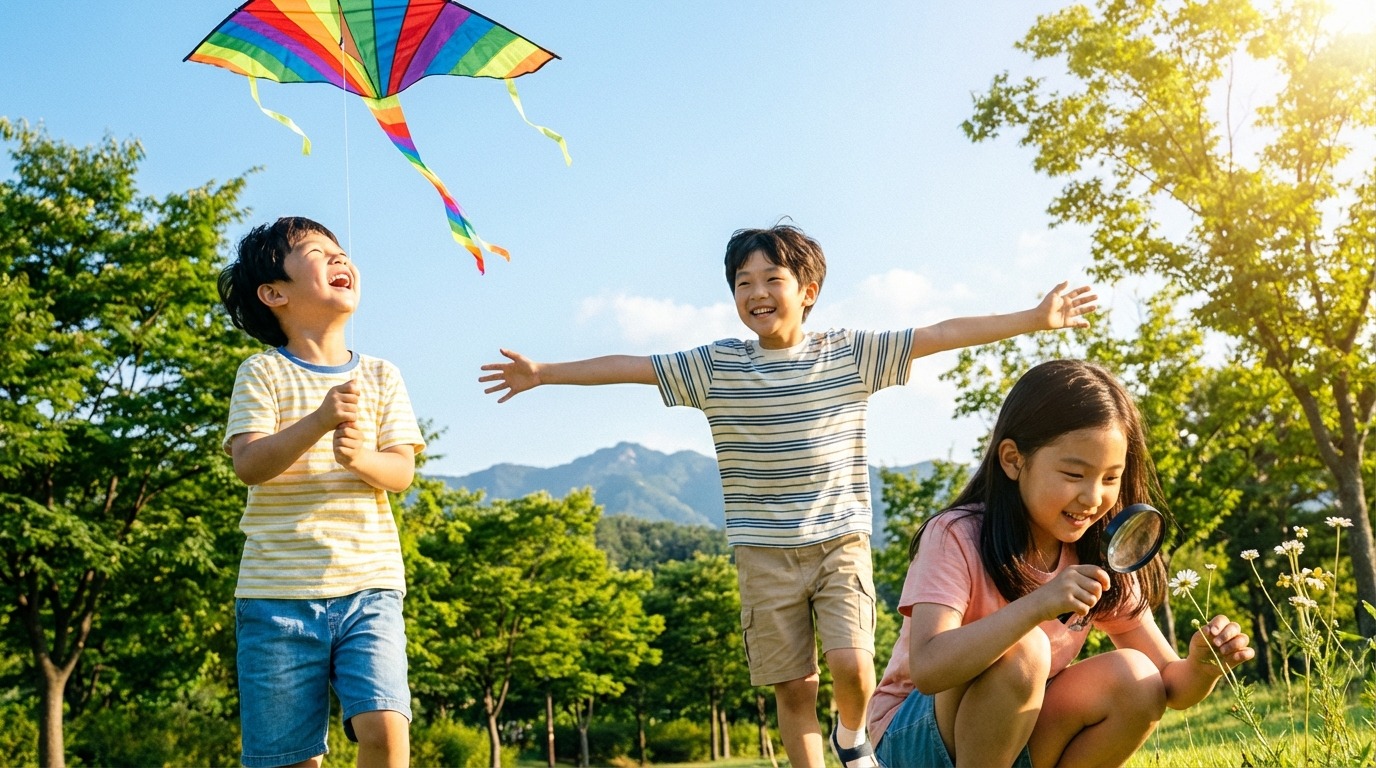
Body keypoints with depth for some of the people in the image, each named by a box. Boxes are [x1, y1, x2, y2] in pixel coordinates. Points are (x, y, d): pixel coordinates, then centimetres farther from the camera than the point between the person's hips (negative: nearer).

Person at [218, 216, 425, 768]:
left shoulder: (380, 376, 11)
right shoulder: (263, 375, 3)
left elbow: (401, 472, 3)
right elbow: (249, 464, -11)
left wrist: (360, 457, -19)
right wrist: (319, 421, -26)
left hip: (369, 583, 2)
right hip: (278, 592, -1)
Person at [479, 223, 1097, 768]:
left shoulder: (850, 354, -1)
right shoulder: (716, 366, 2)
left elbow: (945, 333, -6)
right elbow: (629, 367, 5)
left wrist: (1036, 318, -10)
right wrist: (544, 373, 5)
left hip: (841, 540, -1)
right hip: (764, 552, 1)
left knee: (850, 664, -16)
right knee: (793, 686, 4)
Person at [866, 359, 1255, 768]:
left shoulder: (1098, 558, -4)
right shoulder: (954, 536, -20)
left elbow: (1167, 686, -4)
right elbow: (927, 668, -36)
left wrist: (1201, 666, -27)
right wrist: (1037, 604, -47)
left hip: (1015, 732, 5)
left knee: (1134, 680, -18)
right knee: (1022, 650, -30)